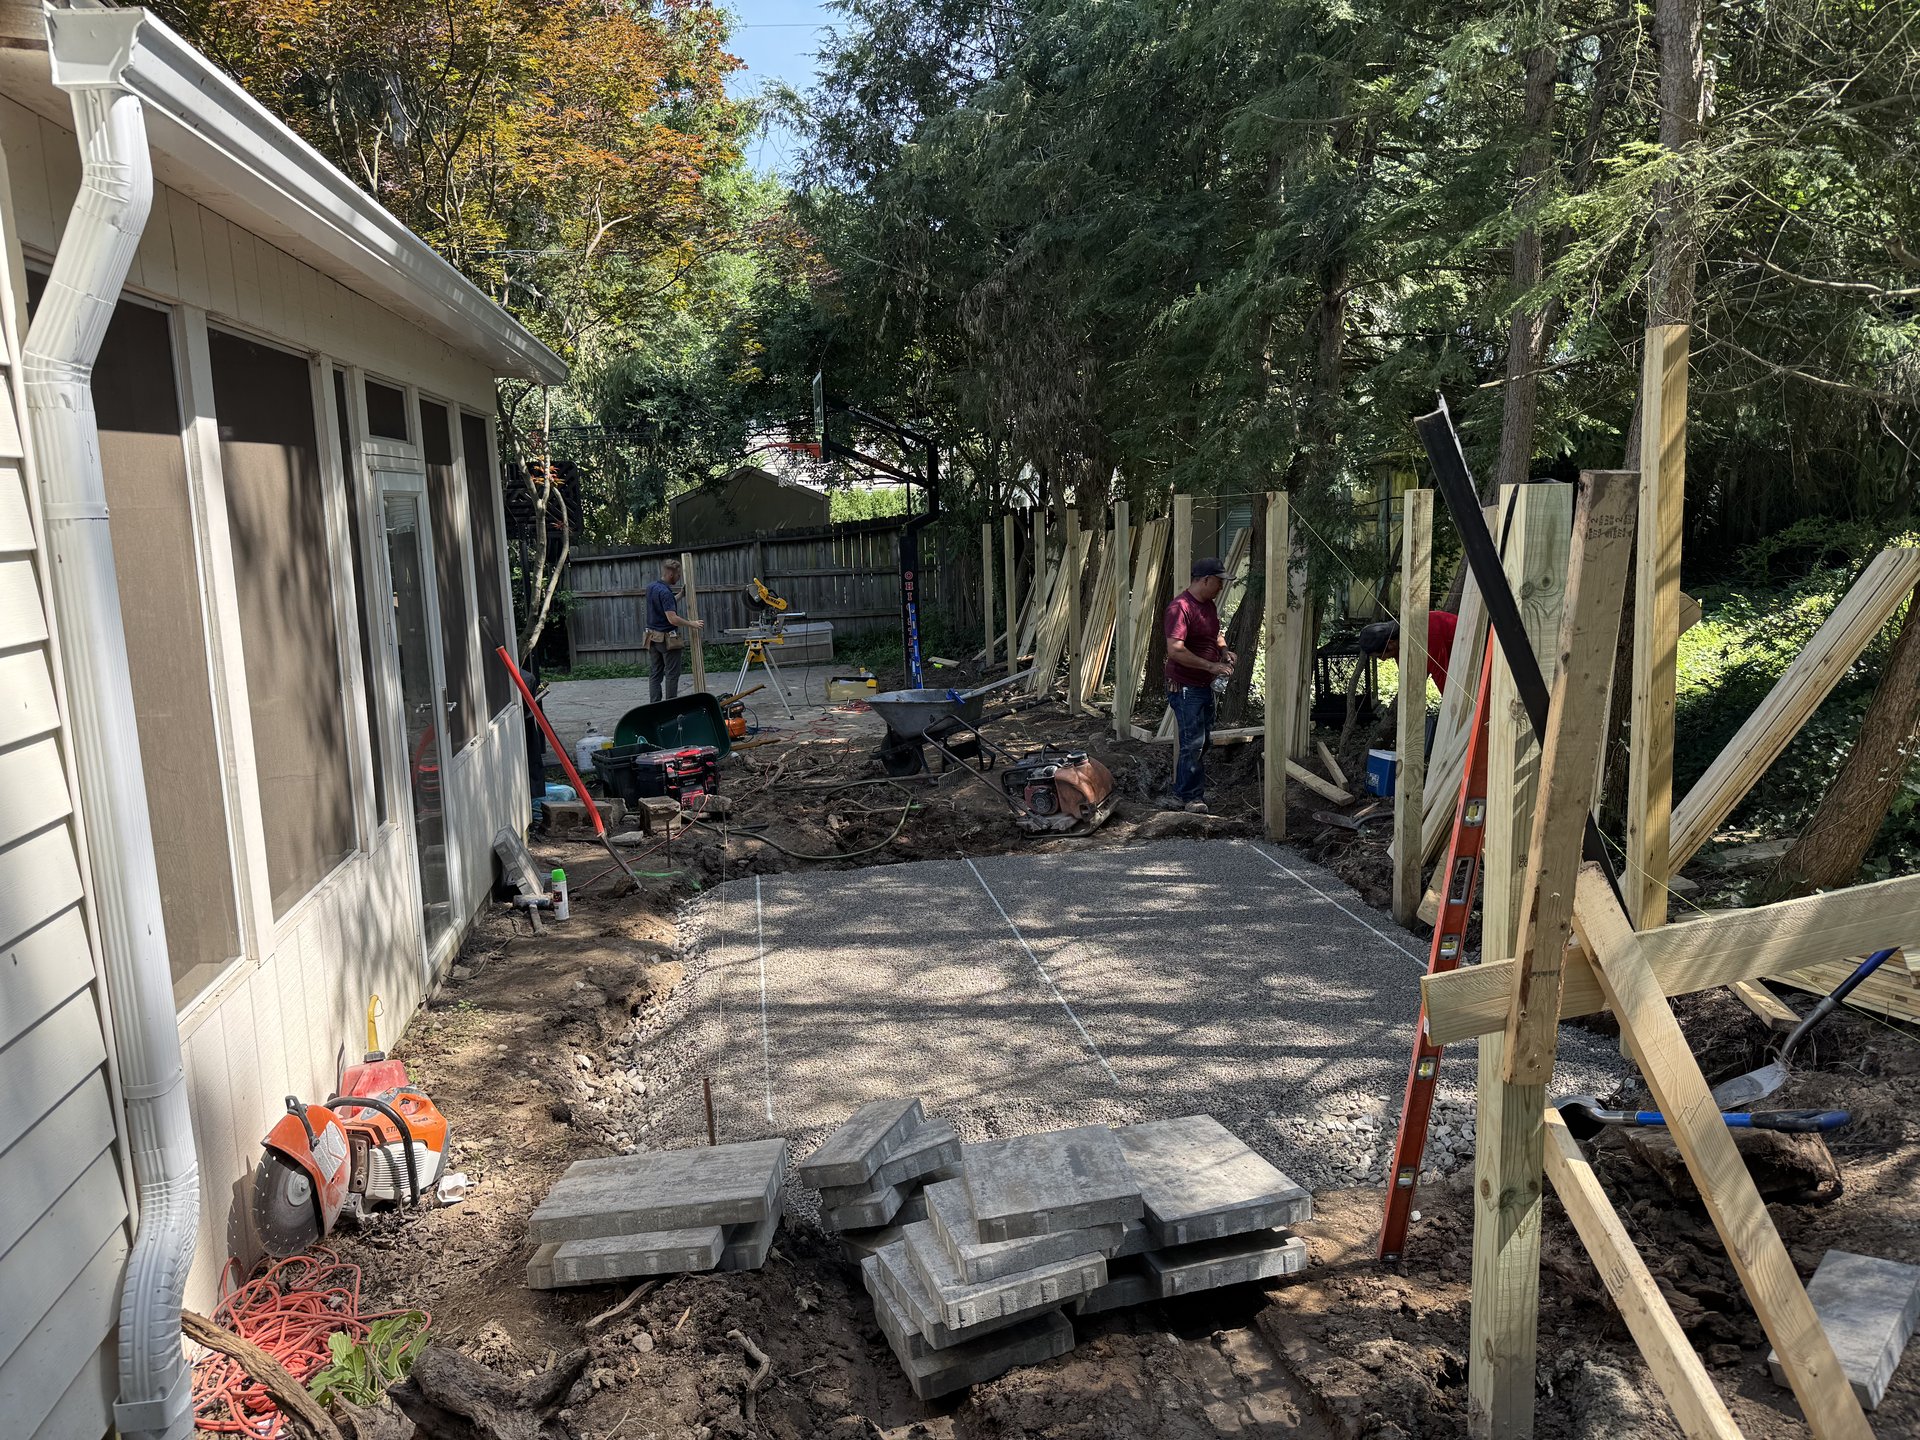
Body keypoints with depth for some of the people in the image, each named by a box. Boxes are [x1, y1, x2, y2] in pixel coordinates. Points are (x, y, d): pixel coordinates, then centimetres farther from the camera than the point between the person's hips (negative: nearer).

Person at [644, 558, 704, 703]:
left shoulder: (651, 587, 8)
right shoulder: (665, 592, -21)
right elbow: (672, 618, -26)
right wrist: (692, 624, -15)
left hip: (653, 637, 9)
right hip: (668, 639, -9)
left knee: (656, 673, 9)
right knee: (672, 674, 0)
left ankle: (655, 706, 8)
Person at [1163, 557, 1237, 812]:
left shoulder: (1208, 604, 9)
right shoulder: (1180, 607, -21)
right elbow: (1175, 650, -29)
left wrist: (1223, 650, 4)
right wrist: (1211, 666, -26)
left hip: (1205, 685, 10)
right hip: (1185, 688, -10)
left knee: (1204, 740, 15)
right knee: (1193, 743, -6)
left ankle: (1195, 791, 27)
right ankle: (1187, 796, 6)